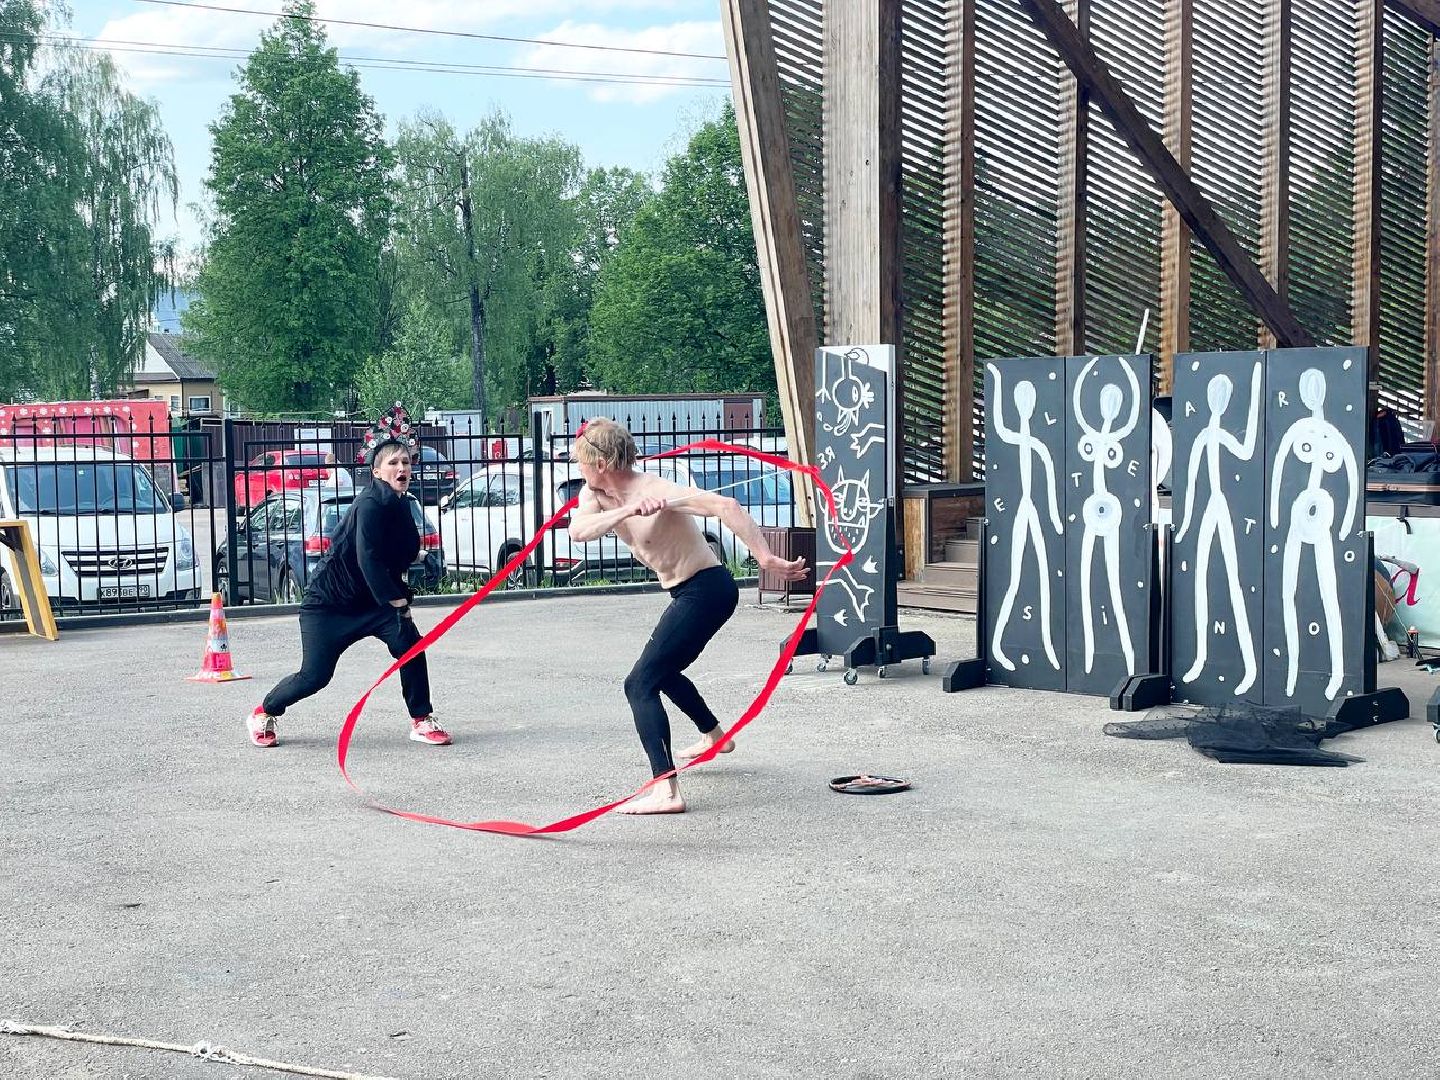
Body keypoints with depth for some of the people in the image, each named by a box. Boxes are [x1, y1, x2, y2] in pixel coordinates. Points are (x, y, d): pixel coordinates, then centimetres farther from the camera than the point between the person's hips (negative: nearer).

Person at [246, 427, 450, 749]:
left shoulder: (400, 505, 6)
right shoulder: (370, 504, -21)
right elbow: (367, 559, -27)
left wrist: (400, 596, 3)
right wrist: (395, 601, -26)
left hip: (371, 601, 7)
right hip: (328, 601, -7)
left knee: (409, 643, -17)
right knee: (315, 675, -5)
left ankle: (421, 721, -5)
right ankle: (263, 714, 22)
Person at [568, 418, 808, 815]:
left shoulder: (656, 490, -24)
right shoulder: (597, 493, 1)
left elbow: (724, 505, -33)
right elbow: (578, 530, -20)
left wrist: (767, 559, -38)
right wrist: (627, 511, -35)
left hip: (706, 589, -10)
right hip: (687, 592, 10)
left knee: (641, 683, -17)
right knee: (662, 671, 30)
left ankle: (666, 791, -26)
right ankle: (714, 735, 55)